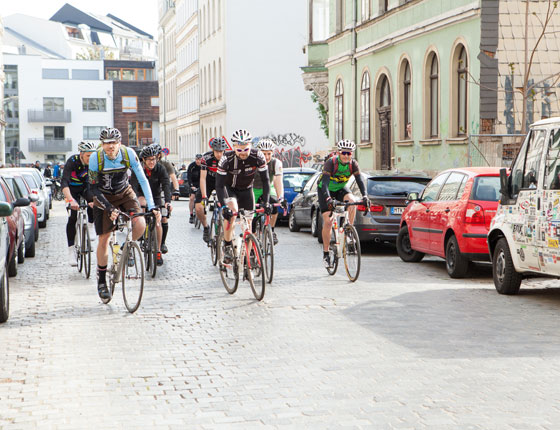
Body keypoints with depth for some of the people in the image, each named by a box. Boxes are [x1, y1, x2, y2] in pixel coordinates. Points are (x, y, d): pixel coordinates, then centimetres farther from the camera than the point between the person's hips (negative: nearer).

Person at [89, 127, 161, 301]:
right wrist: (110, 208, -31)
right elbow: (94, 188, -19)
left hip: (125, 193, 1)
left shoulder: (129, 154, -21)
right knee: (103, 239, -4)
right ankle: (101, 281, 14)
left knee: (140, 225, -24)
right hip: (104, 197, -1)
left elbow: (143, 180, -19)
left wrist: (152, 207, -27)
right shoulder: (96, 158, -24)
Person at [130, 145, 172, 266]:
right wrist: (134, 201, -46)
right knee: (143, 203, -30)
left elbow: (166, 185, -27)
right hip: (142, 196, 0)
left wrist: (168, 201, -43)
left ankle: (158, 251, -1)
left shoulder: (160, 169, -17)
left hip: (156, 198, 0)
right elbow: (133, 186, -28)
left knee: (158, 223, -11)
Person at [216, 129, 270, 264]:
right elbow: (219, 185, -28)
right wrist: (224, 207, -38)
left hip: (246, 190, 3)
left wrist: (266, 202, -27)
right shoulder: (227, 159, -30)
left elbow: (265, 180, -18)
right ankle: (227, 247, -20)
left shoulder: (257, 156, -26)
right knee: (232, 211, -31)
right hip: (229, 188, -2)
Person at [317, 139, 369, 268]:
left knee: (352, 201, -30)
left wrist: (365, 196, -43)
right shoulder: (331, 163, -29)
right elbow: (325, 182, -38)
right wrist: (328, 199, -54)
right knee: (328, 221, -11)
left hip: (340, 189, 3)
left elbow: (360, 181, -26)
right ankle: (326, 253, -1)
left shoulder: (353, 164, -18)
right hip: (325, 190, -3)